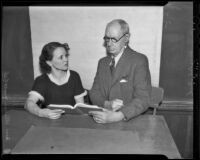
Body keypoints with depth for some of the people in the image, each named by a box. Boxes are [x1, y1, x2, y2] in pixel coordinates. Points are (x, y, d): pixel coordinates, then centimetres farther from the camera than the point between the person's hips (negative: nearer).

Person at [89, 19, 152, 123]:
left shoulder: (139, 60, -6)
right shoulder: (102, 62, 14)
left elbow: (143, 99, -14)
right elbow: (94, 92, 11)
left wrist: (116, 116, -28)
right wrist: (106, 104, -11)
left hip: (128, 121, -4)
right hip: (101, 122, 4)